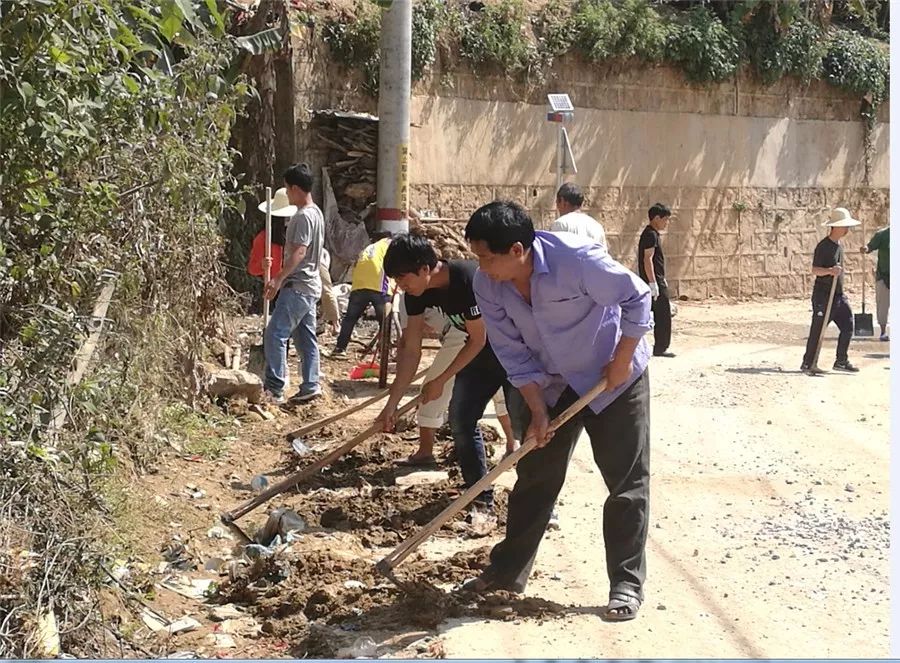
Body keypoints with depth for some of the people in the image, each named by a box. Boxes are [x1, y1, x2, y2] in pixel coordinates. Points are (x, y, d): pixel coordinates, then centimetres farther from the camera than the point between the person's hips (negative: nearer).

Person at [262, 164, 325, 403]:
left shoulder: (304, 216, -16)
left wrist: (279, 278, -27)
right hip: (310, 285, 10)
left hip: (297, 287, -10)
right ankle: (310, 385, 11)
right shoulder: (315, 212, 15)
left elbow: (299, 252, -25)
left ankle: (274, 388, -11)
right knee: (305, 337, 10)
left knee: (275, 334, -10)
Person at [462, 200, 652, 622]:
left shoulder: (576, 259, -32)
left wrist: (622, 361, -19)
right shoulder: (487, 286, -16)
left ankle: (627, 583, 6)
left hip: (614, 377, -5)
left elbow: (637, 298, -21)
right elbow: (513, 352, -9)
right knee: (535, 476, 10)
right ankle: (507, 571, 21)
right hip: (551, 384, 5)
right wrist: (537, 410, -13)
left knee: (627, 482, -3)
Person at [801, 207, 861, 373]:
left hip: (838, 295, 9)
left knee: (848, 326, 5)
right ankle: (808, 363, 6)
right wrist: (829, 271, -38)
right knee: (817, 330, -4)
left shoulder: (839, 245, 12)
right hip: (823, 296, -9)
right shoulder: (823, 246, -15)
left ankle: (841, 361, 16)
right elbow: (815, 270, -22)